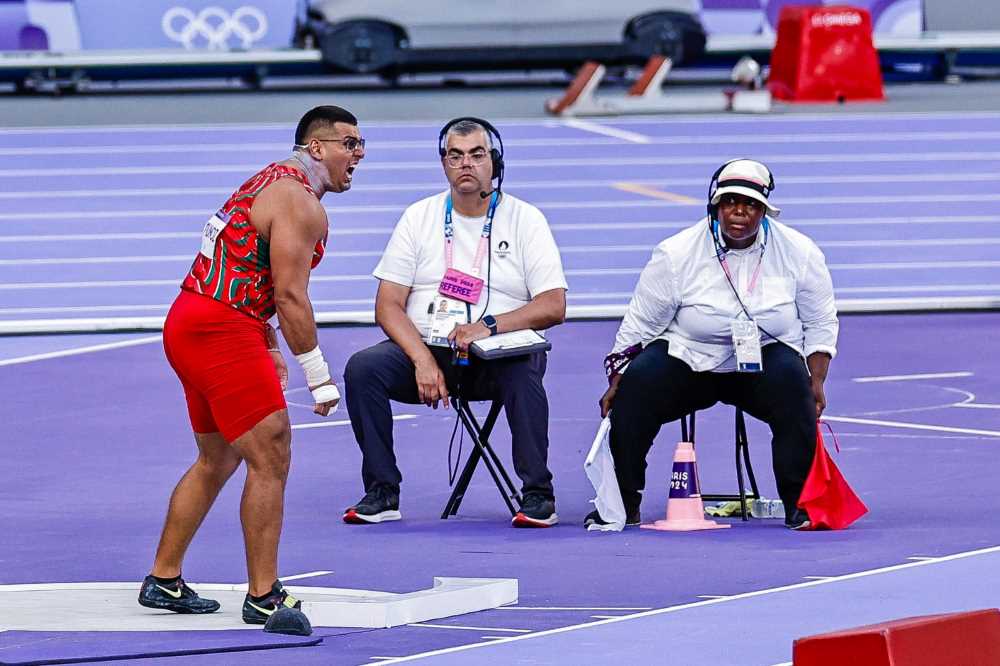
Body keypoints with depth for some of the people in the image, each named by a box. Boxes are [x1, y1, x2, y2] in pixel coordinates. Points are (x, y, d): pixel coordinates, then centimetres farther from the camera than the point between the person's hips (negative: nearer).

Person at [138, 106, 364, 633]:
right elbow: (290, 297, -18)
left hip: (189, 326, 11)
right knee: (270, 457, -11)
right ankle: (263, 597, -11)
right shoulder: (300, 203, -13)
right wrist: (318, 375, -14)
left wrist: (269, 350, 27)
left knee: (217, 460, 21)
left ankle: (163, 581, 29)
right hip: (220, 332, -11)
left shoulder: (270, 183, 20)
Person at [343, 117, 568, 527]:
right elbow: (388, 306, 2)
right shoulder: (419, 217, 8)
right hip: (426, 350, 2)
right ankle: (381, 494, -17)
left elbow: (554, 306, -5)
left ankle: (538, 494, -26)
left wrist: (489, 326, -22)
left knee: (523, 371, -36)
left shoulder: (525, 219, 3)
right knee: (362, 368, -25)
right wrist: (423, 360, -16)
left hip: (496, 357, -2)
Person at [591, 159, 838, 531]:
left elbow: (821, 323, 6)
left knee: (792, 382, -33)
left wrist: (816, 383, -7)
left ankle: (798, 504, -22)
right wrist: (616, 383, -7)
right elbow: (640, 324, 0)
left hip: (764, 363, 0)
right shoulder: (676, 254, -8)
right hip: (688, 361, 0)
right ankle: (623, 503, -12)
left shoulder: (799, 253, -3)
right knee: (638, 385, -28)